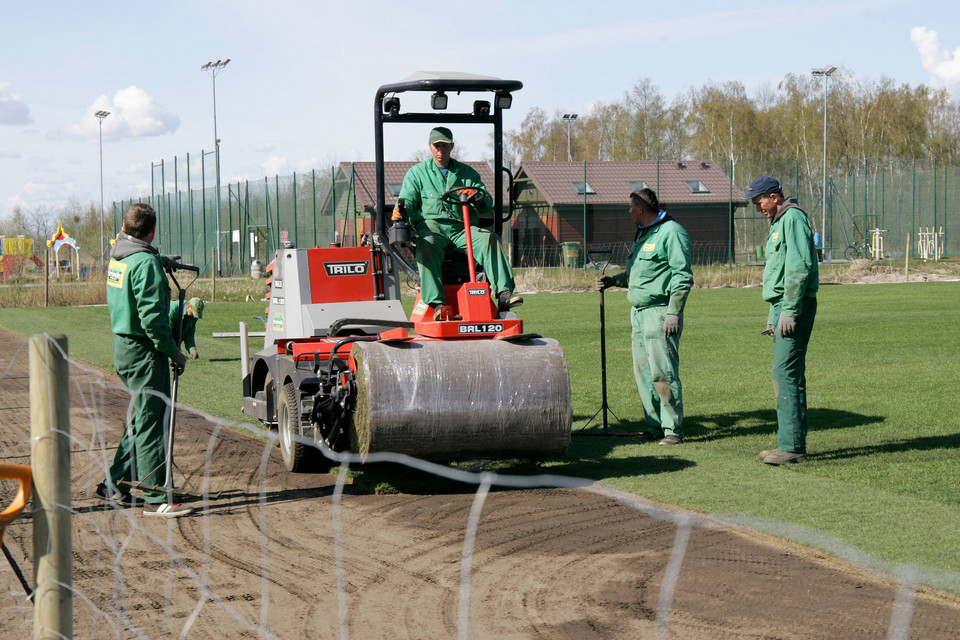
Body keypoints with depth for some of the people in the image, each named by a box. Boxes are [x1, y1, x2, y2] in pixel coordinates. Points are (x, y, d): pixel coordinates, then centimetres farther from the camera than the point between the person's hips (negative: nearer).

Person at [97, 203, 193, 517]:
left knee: (142, 418, 18)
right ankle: (156, 497, -6)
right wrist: (174, 352, -16)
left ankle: (113, 484, 24)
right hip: (143, 351, -9)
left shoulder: (118, 257, 10)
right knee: (150, 421, -7)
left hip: (123, 346, 9)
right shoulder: (146, 262, -18)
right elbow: (151, 316, -23)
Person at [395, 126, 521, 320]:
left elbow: (487, 203, 13)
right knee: (426, 247, -38)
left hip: (462, 227, 2)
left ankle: (504, 294, -40)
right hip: (431, 225, -2)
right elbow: (408, 199, 8)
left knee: (489, 239, -28)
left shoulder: (467, 173, 22)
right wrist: (401, 210, -18)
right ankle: (437, 303, -48)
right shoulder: (417, 173, 19)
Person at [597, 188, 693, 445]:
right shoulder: (642, 234, 20)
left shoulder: (671, 232, -9)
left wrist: (673, 312, -20)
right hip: (639, 313, 9)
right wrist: (613, 280, 17)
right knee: (643, 373, 8)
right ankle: (655, 427, 13)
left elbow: (683, 276, -15)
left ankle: (674, 429, -6)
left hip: (660, 313, -9)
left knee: (662, 373, -11)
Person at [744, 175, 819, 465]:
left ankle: (792, 447, -14)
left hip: (795, 307, -11)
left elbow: (800, 267, -20)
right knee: (786, 375, 11)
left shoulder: (793, 218, -11)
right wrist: (773, 315, 25)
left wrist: (789, 311, -23)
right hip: (783, 306, 11)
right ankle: (792, 444, 14)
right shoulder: (779, 223, 22)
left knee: (786, 374, -13)